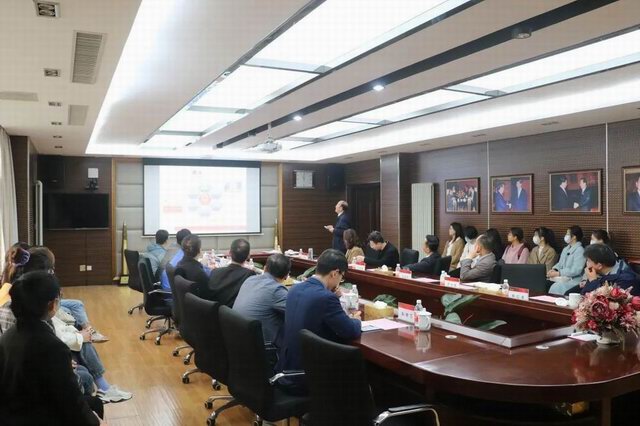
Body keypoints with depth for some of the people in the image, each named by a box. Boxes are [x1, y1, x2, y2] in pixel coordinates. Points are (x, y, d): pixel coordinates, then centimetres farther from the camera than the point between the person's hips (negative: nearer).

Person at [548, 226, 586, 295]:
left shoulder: (579, 250, -9)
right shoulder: (565, 249, 17)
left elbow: (576, 270, -17)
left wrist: (558, 273, -20)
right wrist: (554, 270, -3)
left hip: (574, 280, -7)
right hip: (564, 278, 7)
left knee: (556, 287, -31)